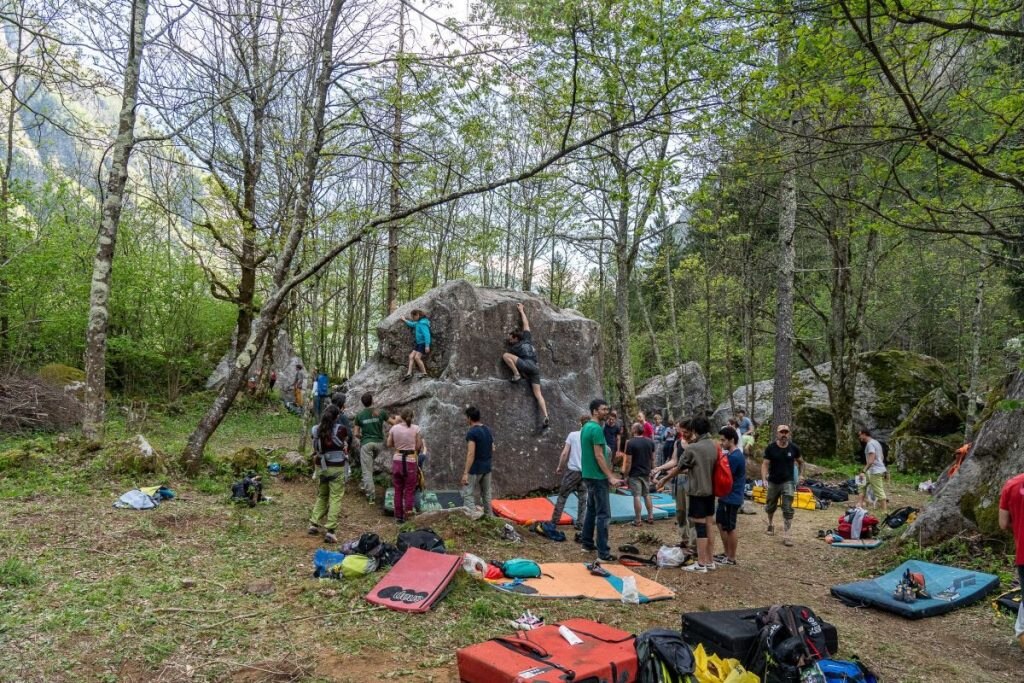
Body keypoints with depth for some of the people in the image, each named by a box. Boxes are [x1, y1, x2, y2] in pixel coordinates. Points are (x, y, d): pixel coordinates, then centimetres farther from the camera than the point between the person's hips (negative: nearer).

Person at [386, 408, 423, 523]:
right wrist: (421, 438, 17)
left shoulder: (394, 428, 0)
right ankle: (408, 511, -4)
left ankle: (399, 516, 17)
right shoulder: (416, 428, -6)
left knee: (398, 490, 13)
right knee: (409, 489, 9)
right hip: (410, 461, -2)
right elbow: (419, 446, -2)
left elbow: (389, 445, 9)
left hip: (397, 461, 2)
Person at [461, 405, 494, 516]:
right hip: (487, 467, 8)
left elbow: (471, 454, -22)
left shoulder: (472, 432, -16)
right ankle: (489, 516, 21)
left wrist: (465, 473, -22)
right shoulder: (488, 430, 8)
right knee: (486, 493, 16)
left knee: (467, 494, -5)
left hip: (475, 469, -8)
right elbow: (493, 449, 12)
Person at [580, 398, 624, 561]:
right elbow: (599, 456, -22)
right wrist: (611, 477, -21)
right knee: (603, 514, -7)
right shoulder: (597, 429, -18)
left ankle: (587, 543, 26)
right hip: (598, 477, -10)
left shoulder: (586, 427, 12)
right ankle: (603, 553, -7)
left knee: (591, 510, 18)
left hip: (589, 475, 10)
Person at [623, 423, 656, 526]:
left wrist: (626, 475, -7)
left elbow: (628, 461, -14)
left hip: (635, 474, -5)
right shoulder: (650, 442, 3)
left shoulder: (631, 443, -15)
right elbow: (652, 458, 11)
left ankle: (637, 520, 2)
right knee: (647, 495, 16)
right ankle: (650, 517, 20)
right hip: (646, 473, 6)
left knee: (637, 496, -2)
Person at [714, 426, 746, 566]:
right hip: (726, 496, 10)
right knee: (720, 523, 17)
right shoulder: (731, 454, 9)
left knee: (729, 528, 2)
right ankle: (726, 553, 28)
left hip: (731, 498, -10)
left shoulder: (735, 457, -22)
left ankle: (731, 558, 15)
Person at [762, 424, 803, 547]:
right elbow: (765, 464, -11)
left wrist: (798, 475, 8)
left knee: (787, 509, -9)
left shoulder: (793, 448, -5)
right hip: (773, 482, 1)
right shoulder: (771, 448, -9)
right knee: (771, 506, 16)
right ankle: (770, 524, 45)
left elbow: (800, 462, 13)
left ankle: (786, 535, -8)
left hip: (788, 482, -1)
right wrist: (764, 478, -24)